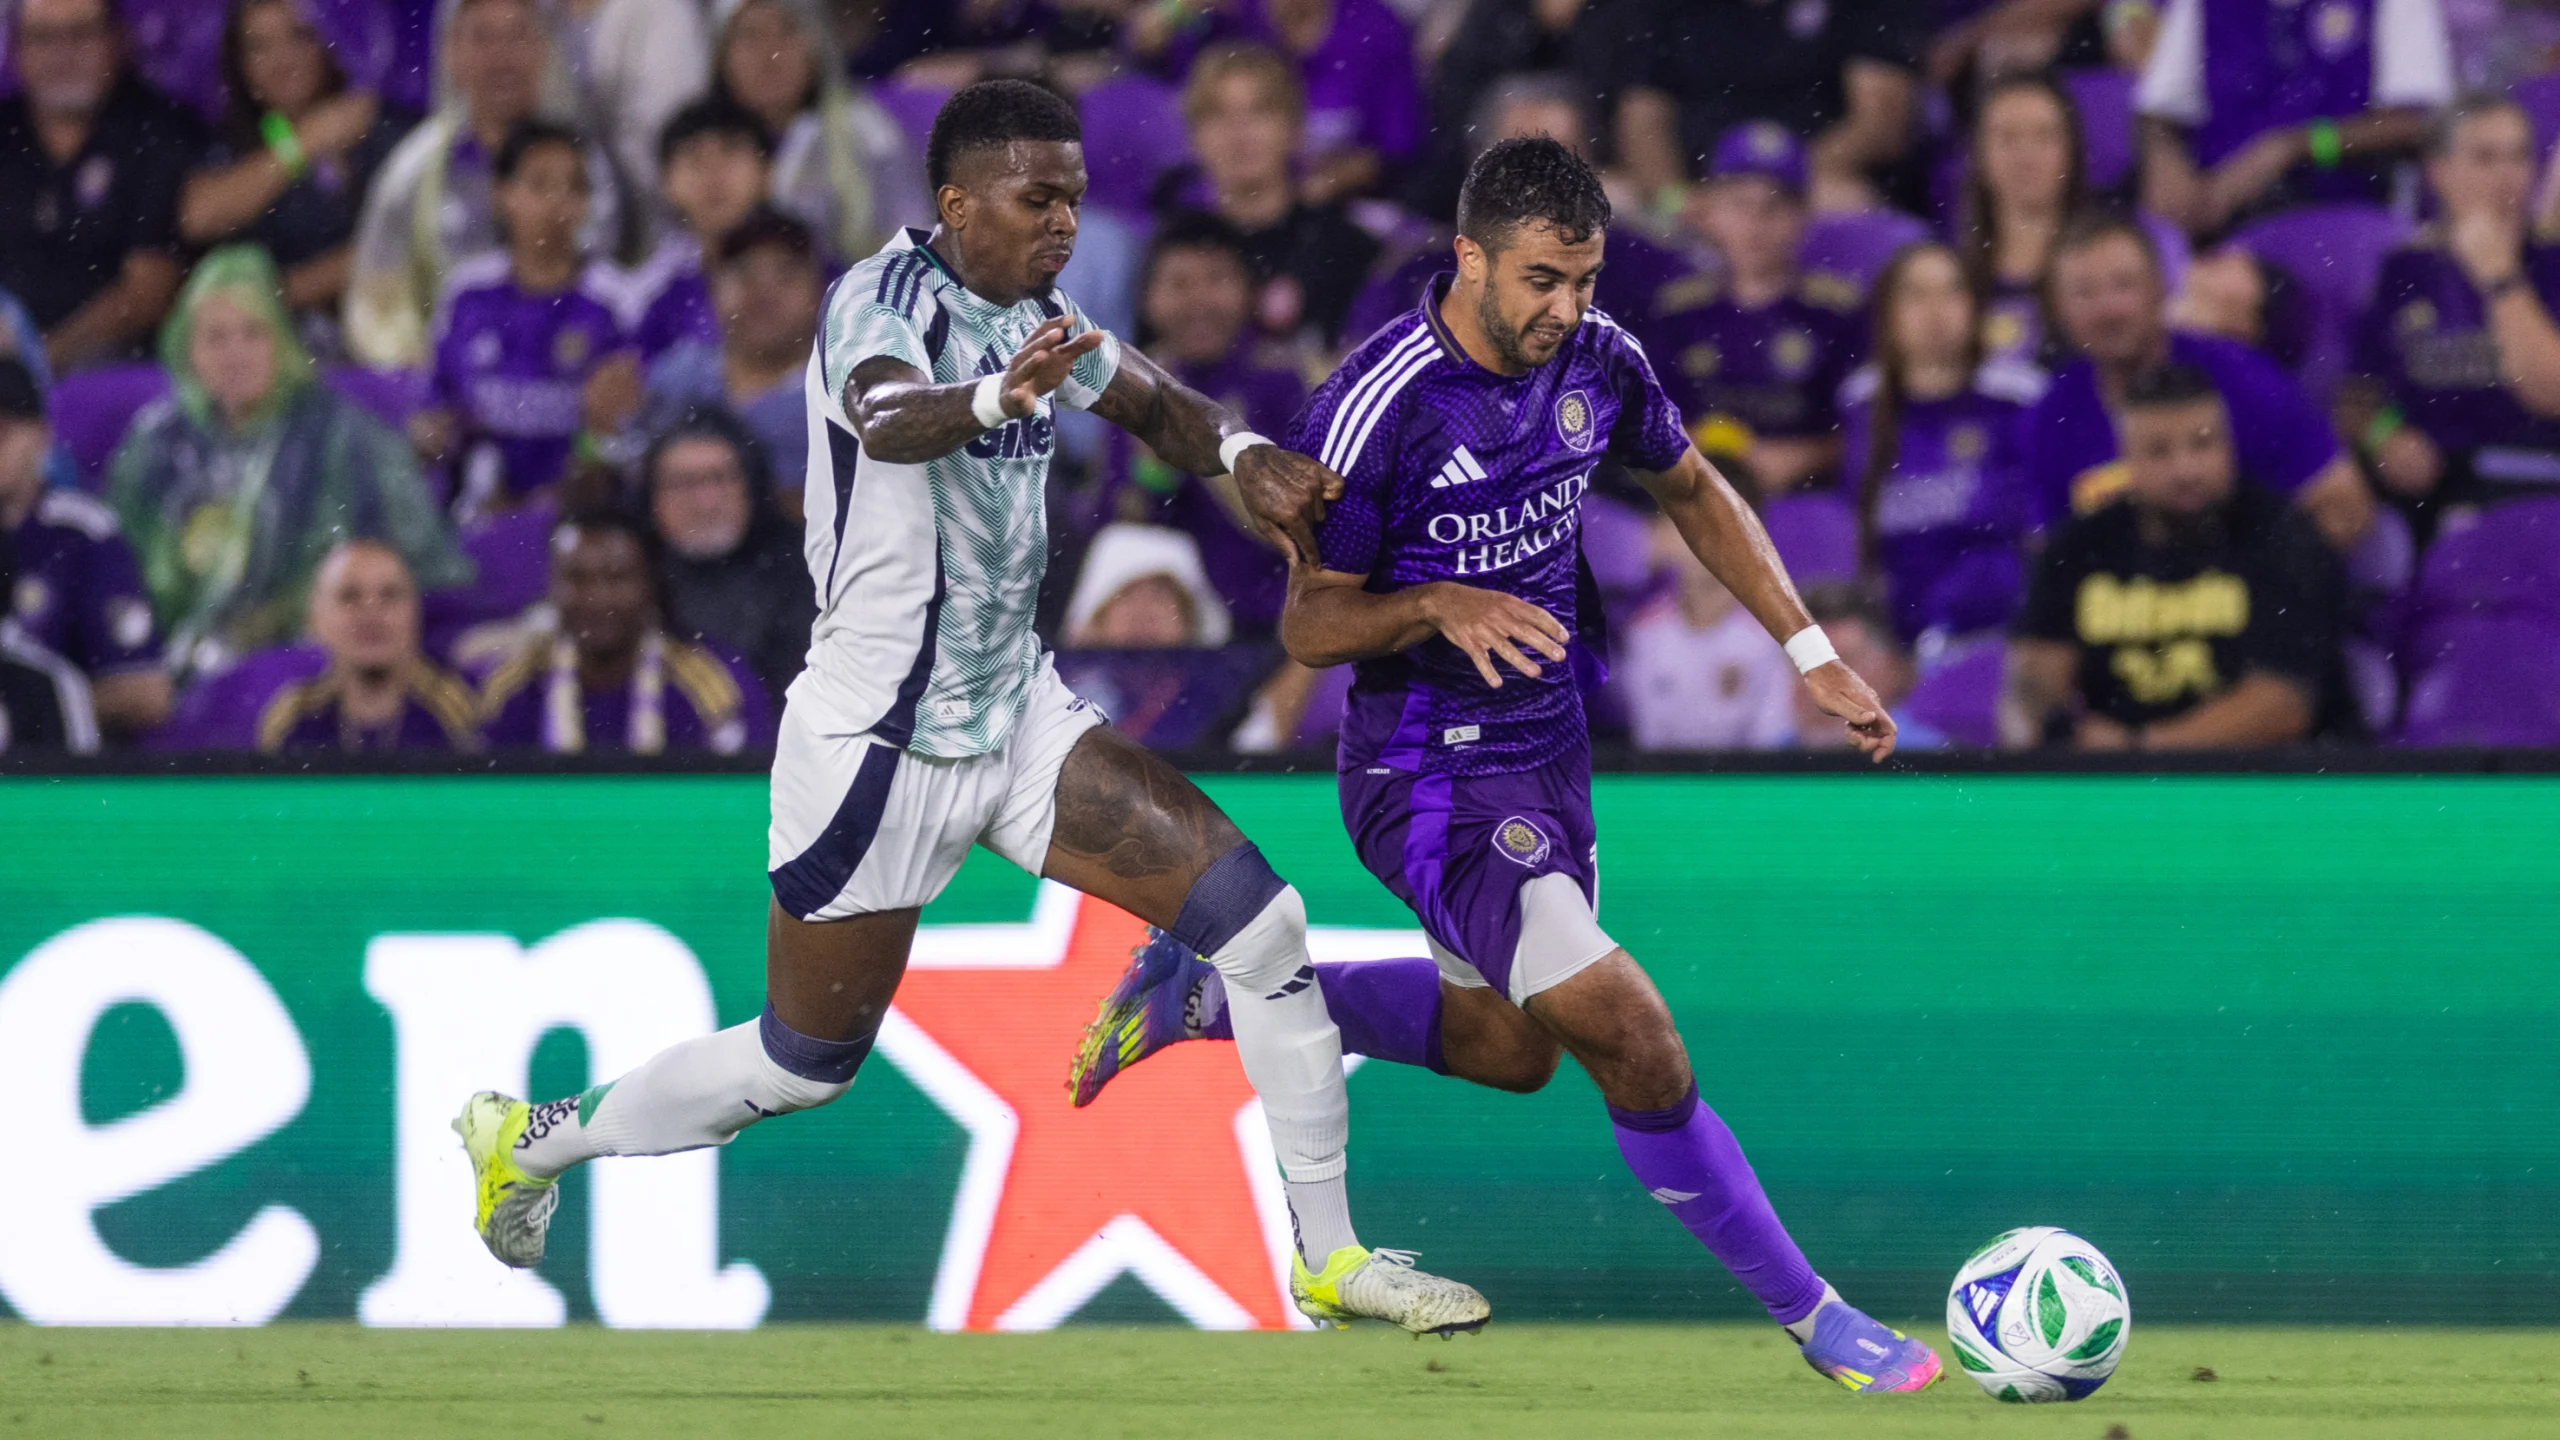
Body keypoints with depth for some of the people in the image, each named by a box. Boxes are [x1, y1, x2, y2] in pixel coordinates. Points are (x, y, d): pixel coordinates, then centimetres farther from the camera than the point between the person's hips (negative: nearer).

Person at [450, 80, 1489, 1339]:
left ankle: (1330, 1259, 2)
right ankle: (530, 1137, 30)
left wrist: (1242, 455, -3)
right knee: (807, 1065, 6)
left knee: (1260, 923, -6)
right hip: (876, 746, -7)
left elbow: (1155, 407, 20)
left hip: (1016, 713, 7)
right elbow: (887, 418, -43)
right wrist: (998, 397, -65)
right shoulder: (886, 297, -20)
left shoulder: (1034, 314, 4)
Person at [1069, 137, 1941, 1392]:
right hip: (1431, 777, -8)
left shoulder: (1597, 360, -5)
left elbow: (1693, 493, 16)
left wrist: (1813, 656, 10)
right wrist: (1438, 605, -33)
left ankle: (1209, 992, 37)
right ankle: (1810, 1316, -6)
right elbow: (1308, 626, -14)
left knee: (1510, 1047, 26)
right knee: (1630, 1040, -18)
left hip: (1547, 755, 8)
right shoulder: (1378, 405, -23)